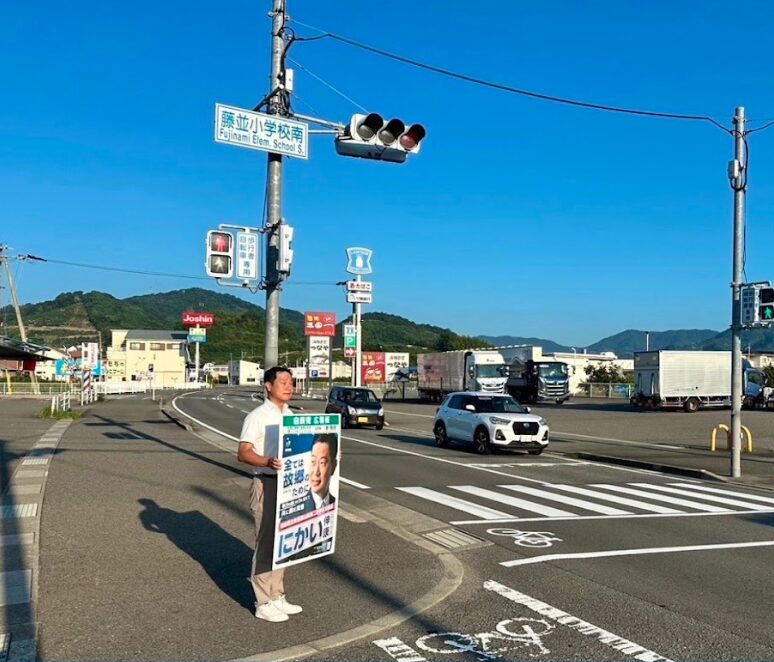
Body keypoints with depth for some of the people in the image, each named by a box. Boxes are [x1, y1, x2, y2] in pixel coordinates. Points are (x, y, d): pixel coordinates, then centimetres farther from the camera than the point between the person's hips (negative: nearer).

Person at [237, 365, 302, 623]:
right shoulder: (257, 417, -11)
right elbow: (243, 453, -18)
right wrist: (269, 462, -34)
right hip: (267, 484, -7)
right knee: (266, 543, -2)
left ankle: (277, 596, 28)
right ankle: (264, 603, 10)